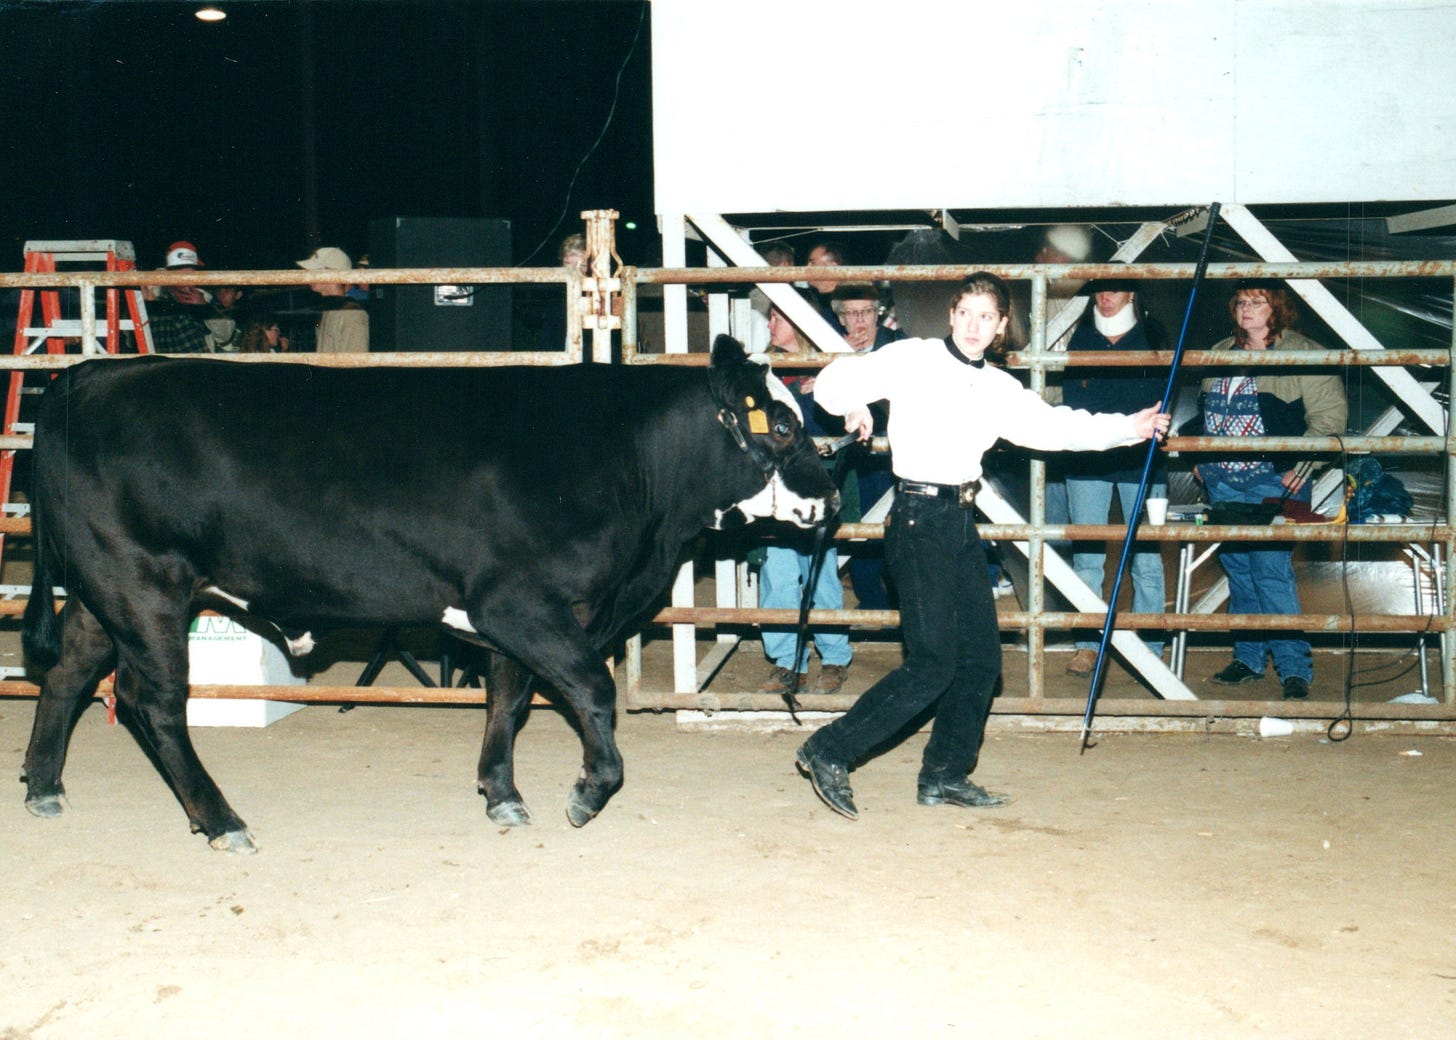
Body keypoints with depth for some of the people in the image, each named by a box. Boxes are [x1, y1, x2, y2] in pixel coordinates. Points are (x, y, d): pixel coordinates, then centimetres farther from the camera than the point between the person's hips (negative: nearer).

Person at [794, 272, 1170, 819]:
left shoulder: (1000, 389, 14)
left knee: (982, 657, 8)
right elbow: (831, 383, -3)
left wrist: (1130, 427, 7)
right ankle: (829, 751, -5)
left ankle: (944, 775, 20)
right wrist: (853, 405, -24)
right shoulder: (912, 359, -3)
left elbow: (1056, 425, 14)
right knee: (933, 662, -12)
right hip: (918, 519, -7)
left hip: (961, 524, 7)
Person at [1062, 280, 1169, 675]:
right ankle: (1087, 646, 6)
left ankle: (1149, 651, 5)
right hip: (1087, 460, 2)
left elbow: (1163, 396, 4)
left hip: (1141, 461, -2)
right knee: (1086, 557, 0)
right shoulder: (1081, 338, 12)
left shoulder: (1151, 336, 7)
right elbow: (1070, 396, 11)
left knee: (1147, 559, -1)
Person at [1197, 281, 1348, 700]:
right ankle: (1248, 658, 20)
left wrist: (1301, 466, -14)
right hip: (1222, 482, 7)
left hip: (1273, 481, -7)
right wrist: (1199, 457, 18)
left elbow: (1330, 415, -8)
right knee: (1238, 571, 10)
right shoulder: (1219, 353, 15)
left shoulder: (1304, 354, -4)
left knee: (1271, 571, -11)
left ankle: (1295, 668, -5)